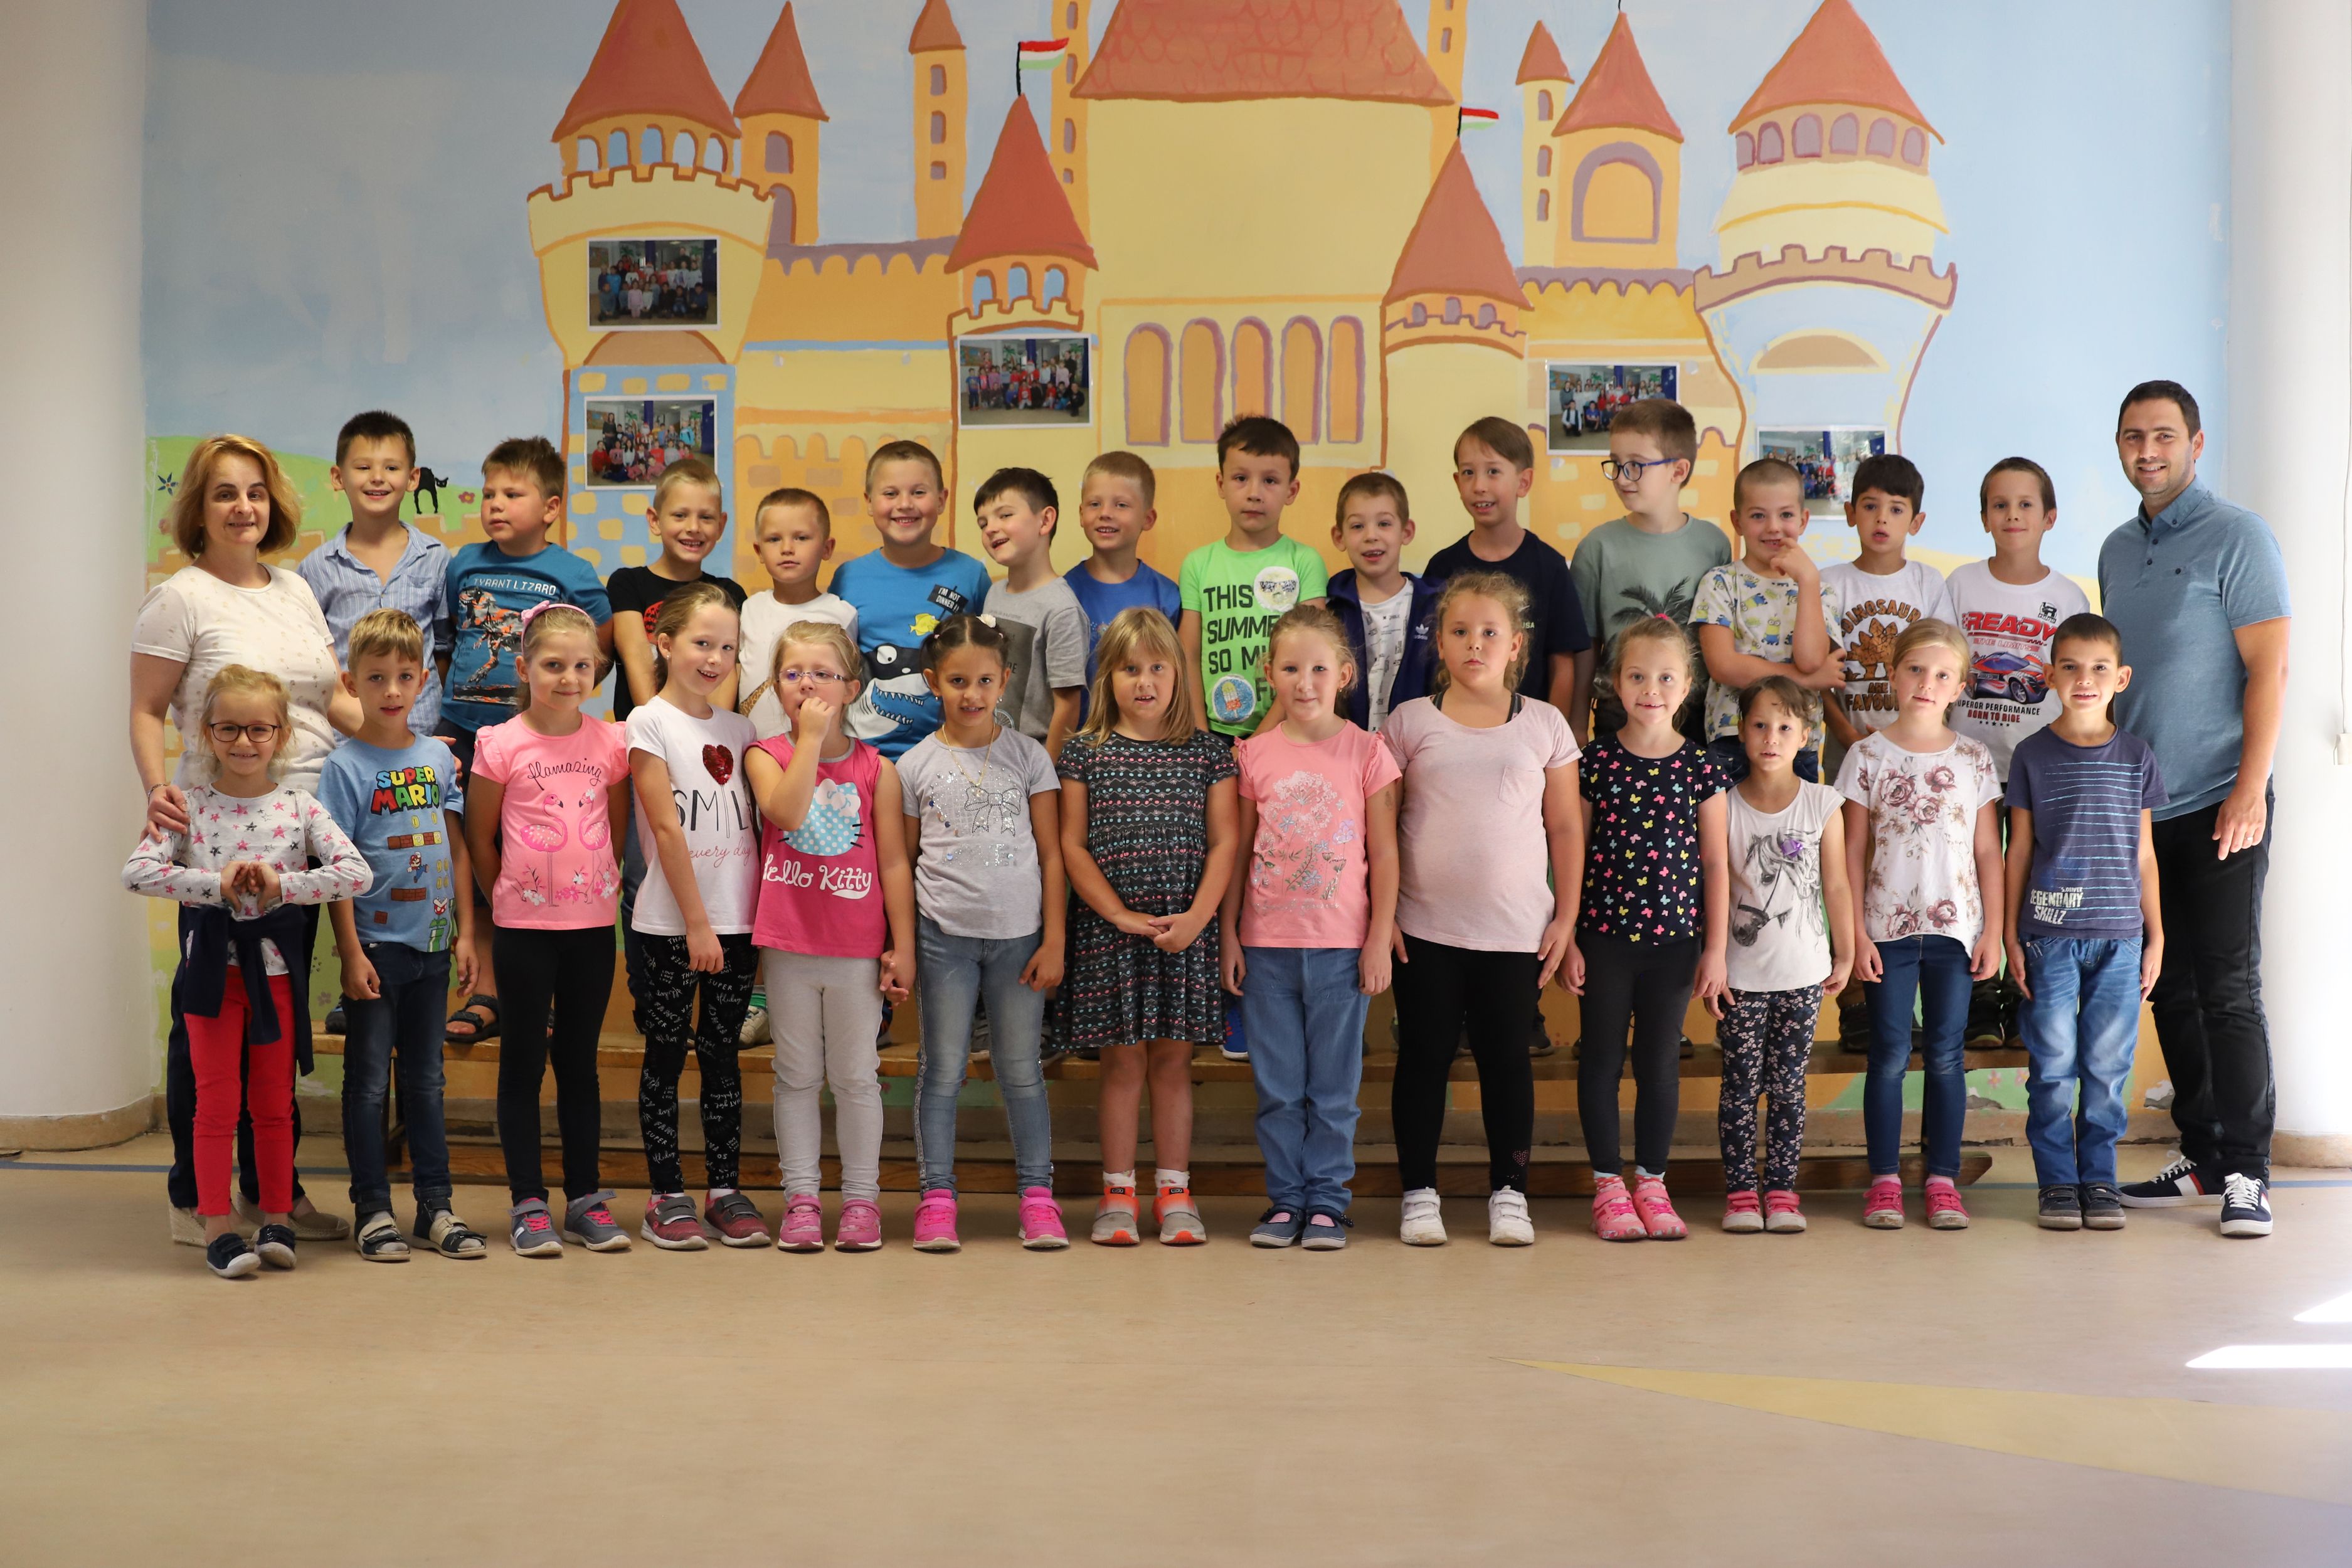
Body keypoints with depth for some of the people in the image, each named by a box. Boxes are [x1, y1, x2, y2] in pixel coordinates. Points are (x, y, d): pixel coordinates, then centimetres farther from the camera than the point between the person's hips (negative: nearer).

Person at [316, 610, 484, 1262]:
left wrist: (465, 933, 5)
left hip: (432, 942, 4)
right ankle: (372, 1209, 12)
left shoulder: (438, 757, 6)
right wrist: (351, 953, -13)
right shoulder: (345, 766, -7)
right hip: (375, 943, -4)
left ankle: (435, 1205, 19)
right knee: (369, 1080, 4)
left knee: (425, 1078, 12)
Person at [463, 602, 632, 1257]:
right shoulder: (500, 744, -6)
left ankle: (586, 1198, 17)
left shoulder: (611, 743, 2)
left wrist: (603, 887, 9)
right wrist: (506, 898, 7)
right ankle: (528, 1203, 10)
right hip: (524, 925, -3)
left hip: (593, 921, 3)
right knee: (524, 1060, 4)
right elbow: (479, 840, 2)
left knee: (580, 1060, 11)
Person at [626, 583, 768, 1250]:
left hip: (737, 920, 4)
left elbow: (751, 826, 12)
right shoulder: (650, 722, -5)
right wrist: (696, 923, -13)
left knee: (723, 1055, 9)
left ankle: (725, 1191, 15)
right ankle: (666, 1195, 10)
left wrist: (764, 915, 4)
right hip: (672, 922, -4)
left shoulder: (737, 728, 10)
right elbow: (666, 829, -10)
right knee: (666, 1055, 4)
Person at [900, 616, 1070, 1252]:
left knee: (1022, 1069, 6)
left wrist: (1054, 940, -2)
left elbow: (1051, 854, 3)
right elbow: (900, 862, 7)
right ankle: (936, 1197, 11)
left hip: (1018, 932, 0)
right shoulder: (915, 765, 2)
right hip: (944, 935, 0)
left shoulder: (1028, 756, 2)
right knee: (943, 1069, 4)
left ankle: (1037, 1194, 14)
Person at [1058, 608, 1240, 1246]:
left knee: (1173, 1059, 7)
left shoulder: (1207, 752, 5)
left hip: (1184, 930, 1)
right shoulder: (1085, 752, 2)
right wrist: (1121, 914, -10)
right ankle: (1118, 1194, 13)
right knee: (1122, 1059, 3)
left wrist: (1199, 916, -11)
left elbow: (1224, 841, 2)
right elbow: (1072, 845, -1)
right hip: (1108, 930, -1)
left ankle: (1175, 1193, 15)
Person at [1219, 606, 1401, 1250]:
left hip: (1342, 945, -2)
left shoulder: (1367, 753, -2)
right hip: (1266, 944, 2)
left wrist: (1380, 938, -4)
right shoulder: (1254, 754, 3)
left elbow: (1384, 854, 0)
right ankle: (1285, 1199, 18)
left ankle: (1327, 1200, 16)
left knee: (1333, 1086, 5)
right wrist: (1228, 935, 4)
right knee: (1277, 1086, 8)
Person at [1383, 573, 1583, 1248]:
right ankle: (1419, 1193, 16)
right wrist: (1382, 912, -1)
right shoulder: (1411, 722, 2)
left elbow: (1566, 827, 7)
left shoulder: (1545, 725, 4)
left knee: (1506, 1056, 6)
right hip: (1425, 930, 0)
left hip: (1516, 931, 0)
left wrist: (1566, 918, 3)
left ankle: (1509, 1193, 18)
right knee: (1424, 1056, 5)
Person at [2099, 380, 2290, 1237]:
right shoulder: (2117, 550, 14)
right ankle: (2202, 1159, 18)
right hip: (2138, 806, 6)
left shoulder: (2237, 537, -6)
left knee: (2228, 988, -6)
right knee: (2171, 990, 9)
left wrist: (2251, 789, -17)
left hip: (2218, 804, -6)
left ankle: (2246, 1174, -1)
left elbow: (2269, 668, -11)